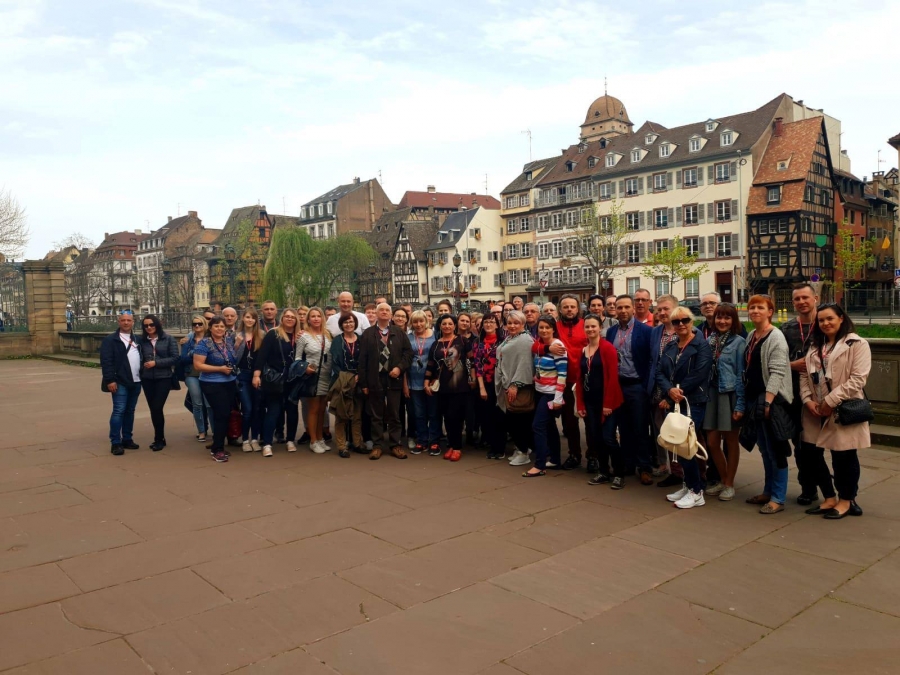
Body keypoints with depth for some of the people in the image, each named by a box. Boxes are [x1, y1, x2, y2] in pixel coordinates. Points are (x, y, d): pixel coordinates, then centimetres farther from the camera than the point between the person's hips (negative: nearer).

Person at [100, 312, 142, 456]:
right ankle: (115, 443, -3)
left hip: (135, 382, 6)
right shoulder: (110, 340, -4)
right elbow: (106, 362, -11)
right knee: (119, 411, -8)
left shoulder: (137, 340, 15)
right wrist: (110, 380, -18)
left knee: (130, 411, 11)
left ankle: (127, 439, 20)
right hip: (120, 382, -6)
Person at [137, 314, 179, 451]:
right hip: (147, 379, 3)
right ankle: (160, 438, 21)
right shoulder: (142, 340, 4)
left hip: (163, 378, -3)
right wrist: (142, 366, -9)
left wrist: (156, 363, -13)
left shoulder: (168, 339, -2)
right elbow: (139, 358, 9)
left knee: (157, 408, -9)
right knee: (153, 409, 7)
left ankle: (159, 439, 7)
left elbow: (175, 358, -7)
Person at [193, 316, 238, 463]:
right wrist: (220, 369, -18)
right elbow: (198, 365, -16)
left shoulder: (229, 341, 7)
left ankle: (217, 446, 24)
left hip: (230, 383, 7)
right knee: (221, 414, -10)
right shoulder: (204, 343, -10)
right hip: (213, 384, -6)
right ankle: (217, 450, 2)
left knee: (226, 414, 10)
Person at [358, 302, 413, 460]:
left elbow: (408, 352, 5)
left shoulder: (399, 333, 9)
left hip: (394, 378, 1)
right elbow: (362, 359, 0)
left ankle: (395, 445, 13)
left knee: (394, 414, 6)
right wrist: (363, 382, -5)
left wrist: (400, 367, -11)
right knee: (376, 415, 6)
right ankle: (377, 446, 13)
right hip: (375, 379, -1)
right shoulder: (367, 333, 4)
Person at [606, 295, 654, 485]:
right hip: (617, 386, 4)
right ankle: (627, 463, 23)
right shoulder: (611, 331, 8)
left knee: (641, 429, 2)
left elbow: (651, 359, -7)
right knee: (624, 428, 12)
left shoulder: (645, 330, -6)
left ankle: (644, 468, 12)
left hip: (637, 386, -4)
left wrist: (646, 385, -11)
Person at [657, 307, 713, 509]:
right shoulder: (670, 347, 14)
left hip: (693, 403, -7)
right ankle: (688, 485, 23)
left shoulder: (702, 345, -6)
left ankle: (697, 492, 4)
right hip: (674, 403, 7)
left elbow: (699, 375, -17)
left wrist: (677, 393, -14)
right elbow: (660, 373, 5)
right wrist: (670, 390, -15)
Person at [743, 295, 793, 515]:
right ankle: (768, 491, 26)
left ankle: (778, 498, 6)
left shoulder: (776, 337, -12)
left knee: (775, 450, -1)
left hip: (771, 399, -8)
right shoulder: (751, 336, 12)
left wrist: (768, 401, -24)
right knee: (764, 449, 16)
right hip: (754, 398, 8)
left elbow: (777, 372, -18)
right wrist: (746, 398, 14)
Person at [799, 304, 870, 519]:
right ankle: (829, 498, 25)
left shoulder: (857, 344, -6)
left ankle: (846, 500, 23)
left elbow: (858, 379, -15)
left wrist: (831, 401, -17)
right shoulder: (815, 346, 15)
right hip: (816, 411, 6)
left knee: (843, 457, 3)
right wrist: (808, 400, -6)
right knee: (812, 455, 9)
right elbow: (805, 375, 10)